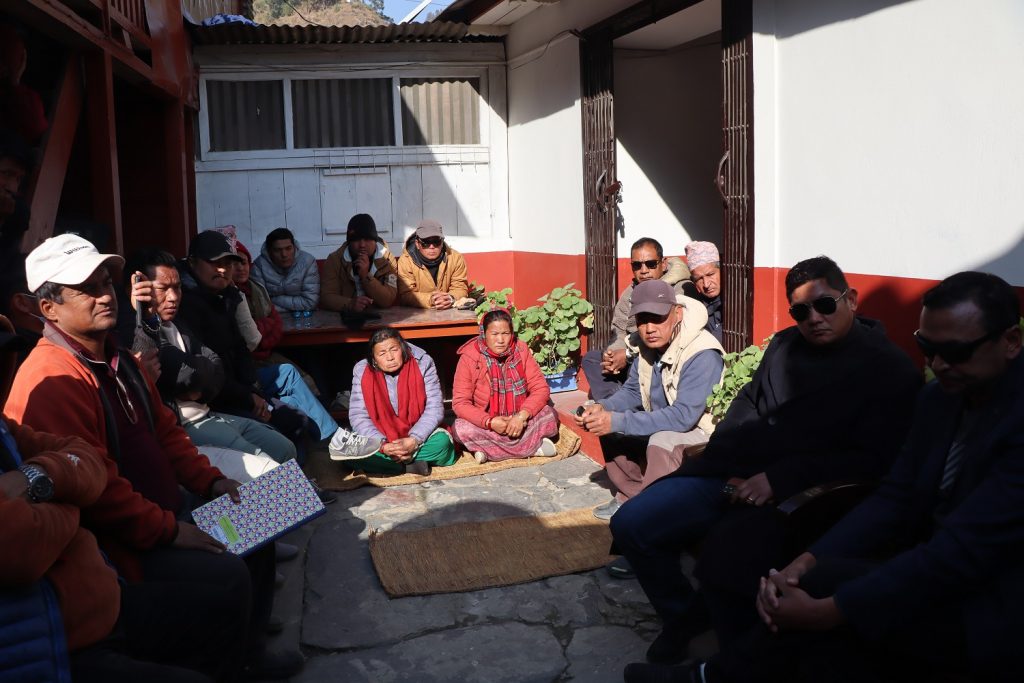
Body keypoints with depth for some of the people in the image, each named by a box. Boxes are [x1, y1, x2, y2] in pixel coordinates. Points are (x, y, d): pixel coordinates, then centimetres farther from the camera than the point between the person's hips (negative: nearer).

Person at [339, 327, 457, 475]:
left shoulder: (422, 363, -11)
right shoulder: (362, 372, -9)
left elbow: (434, 408, -13)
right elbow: (358, 416, -14)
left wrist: (414, 440, -27)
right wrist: (383, 445, -29)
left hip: (417, 435, -1)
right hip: (381, 438, 1)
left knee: (442, 441, -31)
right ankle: (409, 465, -23)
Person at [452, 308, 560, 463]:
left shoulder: (521, 350, -7)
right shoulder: (470, 357, -14)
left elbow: (541, 388, -10)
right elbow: (460, 403, -16)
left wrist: (522, 416, -27)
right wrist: (490, 422, -31)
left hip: (518, 420, 2)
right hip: (485, 425, -2)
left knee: (549, 415, -22)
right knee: (461, 428, -32)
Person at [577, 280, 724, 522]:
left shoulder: (702, 355, -28)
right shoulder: (647, 346, -3)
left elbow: (683, 416, -35)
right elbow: (632, 392, 9)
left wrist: (618, 421, -35)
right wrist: (602, 407, -14)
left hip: (703, 434, -8)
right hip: (662, 427, 9)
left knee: (661, 441, -35)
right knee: (608, 426, 1)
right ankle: (632, 495, 11)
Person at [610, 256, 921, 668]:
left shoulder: (890, 370, -2)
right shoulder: (784, 345, 15)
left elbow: (871, 460, -10)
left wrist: (779, 479, -18)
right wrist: (732, 467, -1)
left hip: (796, 496, -6)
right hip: (733, 476, 6)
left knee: (726, 564, -32)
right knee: (630, 525, -7)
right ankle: (684, 617, 17)